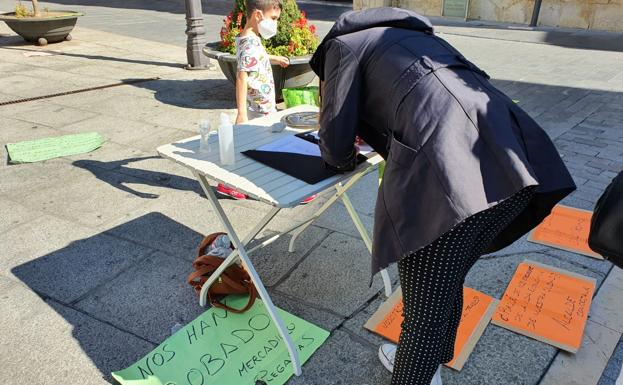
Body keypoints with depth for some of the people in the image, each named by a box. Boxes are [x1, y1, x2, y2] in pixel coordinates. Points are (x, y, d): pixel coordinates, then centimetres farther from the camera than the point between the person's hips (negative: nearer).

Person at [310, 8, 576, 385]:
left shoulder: (344, 44, 19)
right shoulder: (416, 37, 38)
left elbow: (335, 150, 13)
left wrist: (348, 157, 35)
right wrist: (370, 132, 46)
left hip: (445, 175, -8)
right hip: (511, 160, 9)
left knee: (425, 315, 7)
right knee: (446, 286, 28)